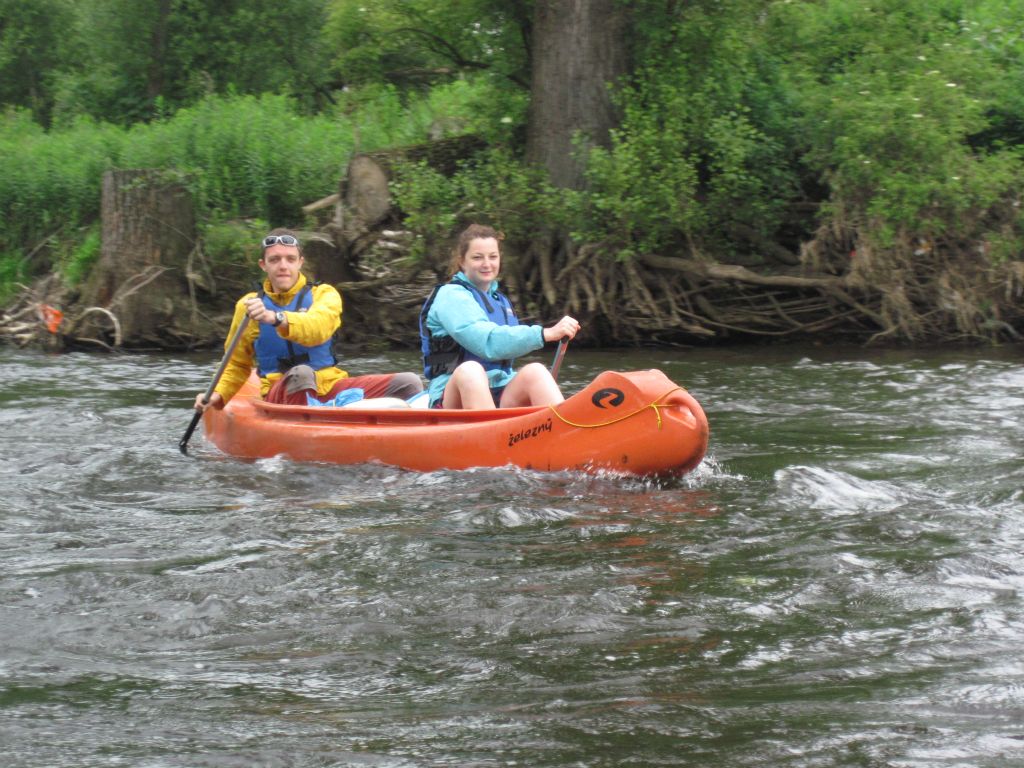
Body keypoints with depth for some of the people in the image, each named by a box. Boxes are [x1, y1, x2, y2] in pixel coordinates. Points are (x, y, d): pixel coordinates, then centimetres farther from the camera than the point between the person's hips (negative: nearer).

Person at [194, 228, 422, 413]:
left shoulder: (324, 294, 4)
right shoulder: (248, 305, 9)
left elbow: (318, 327, -20)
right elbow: (237, 365, 19)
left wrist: (276, 318, -38)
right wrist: (218, 395, 1)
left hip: (331, 388, 2)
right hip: (281, 396, -1)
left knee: (409, 382, -18)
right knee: (300, 373, -39)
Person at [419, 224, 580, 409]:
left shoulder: (501, 301, 22)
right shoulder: (451, 296, -3)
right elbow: (488, 344, -19)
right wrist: (546, 334, -26)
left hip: (498, 399, 6)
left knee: (534, 371, -22)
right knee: (469, 371, -37)